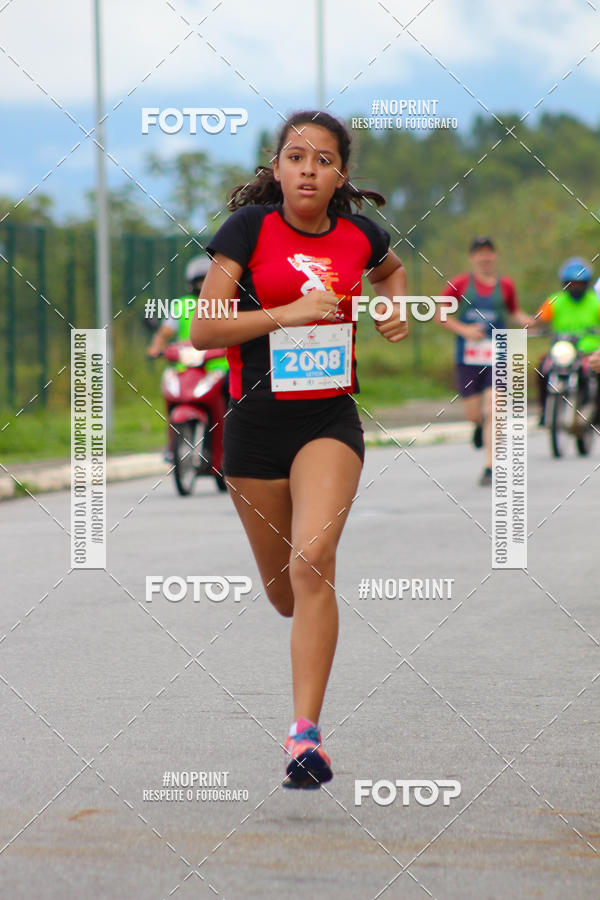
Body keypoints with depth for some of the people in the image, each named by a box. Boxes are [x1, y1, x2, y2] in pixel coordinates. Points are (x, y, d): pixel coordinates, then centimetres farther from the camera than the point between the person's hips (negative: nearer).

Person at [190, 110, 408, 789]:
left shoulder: (360, 236, 4)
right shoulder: (250, 227, -5)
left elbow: (391, 270, 30)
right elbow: (202, 330, -10)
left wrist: (396, 307, 9)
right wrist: (287, 312, -19)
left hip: (330, 419, 0)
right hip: (256, 421, 0)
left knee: (311, 566, -21)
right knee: (283, 594, 12)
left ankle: (305, 733, -22)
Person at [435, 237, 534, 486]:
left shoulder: (505, 285, 6)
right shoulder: (460, 284, 1)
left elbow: (514, 312, 20)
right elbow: (440, 314, 5)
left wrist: (525, 320, -2)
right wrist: (463, 330, -9)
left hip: (497, 355, 0)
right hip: (468, 355, 0)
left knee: (492, 412, -10)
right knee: (473, 414, 2)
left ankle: (490, 466, -4)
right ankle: (480, 426, 40)